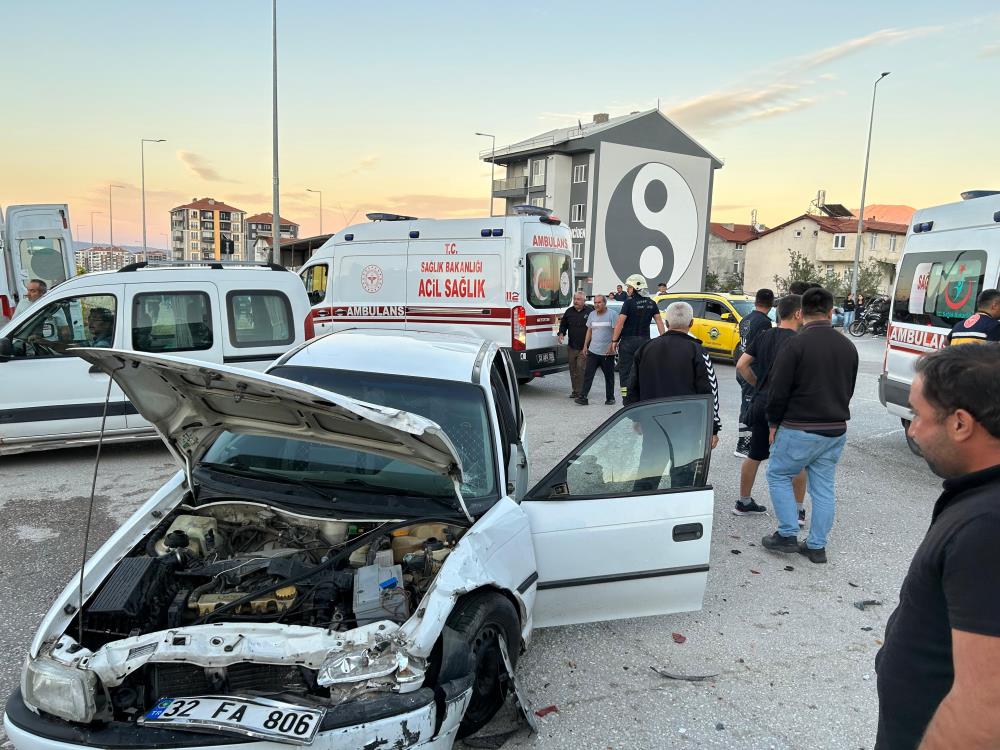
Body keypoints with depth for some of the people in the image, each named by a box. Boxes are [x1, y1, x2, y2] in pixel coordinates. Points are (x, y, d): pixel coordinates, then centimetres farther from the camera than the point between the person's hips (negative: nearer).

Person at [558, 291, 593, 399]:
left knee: (581, 368, -10)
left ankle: (580, 392, -5)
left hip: (584, 347, -5)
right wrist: (561, 333, 0)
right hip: (571, 347, 5)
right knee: (573, 369, 11)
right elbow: (563, 324, 20)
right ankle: (574, 390, 21)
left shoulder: (590, 311, -6)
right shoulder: (569, 311, 9)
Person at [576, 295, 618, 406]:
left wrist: (612, 345, -18)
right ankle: (582, 397, -5)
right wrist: (585, 345, 13)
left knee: (609, 376, 7)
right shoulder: (592, 314, 12)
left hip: (608, 352, -4)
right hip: (593, 351, 4)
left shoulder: (612, 314, -5)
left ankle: (610, 398, 17)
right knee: (588, 374, -3)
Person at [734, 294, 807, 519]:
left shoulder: (764, 336, 7)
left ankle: (744, 502, 26)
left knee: (754, 455, 18)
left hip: (760, 405, 7)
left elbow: (741, 365, 6)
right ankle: (798, 510, 12)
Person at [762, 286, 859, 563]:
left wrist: (774, 423, 0)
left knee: (778, 475, 11)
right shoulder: (848, 347, 7)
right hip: (836, 430, 6)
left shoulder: (796, 345, -15)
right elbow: (849, 390, 17)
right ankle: (817, 546, 18)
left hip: (800, 429, -6)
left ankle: (788, 535, 9)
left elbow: (778, 390, -13)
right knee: (823, 487, 12)